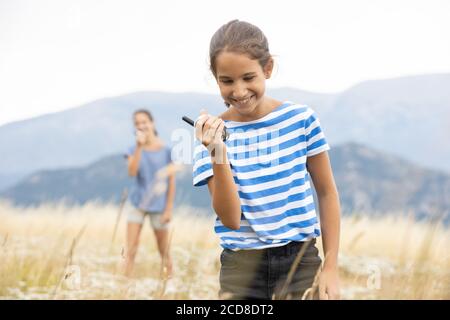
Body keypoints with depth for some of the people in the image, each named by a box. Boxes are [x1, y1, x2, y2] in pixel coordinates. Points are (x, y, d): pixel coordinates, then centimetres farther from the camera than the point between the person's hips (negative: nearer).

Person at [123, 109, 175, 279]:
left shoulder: (165, 150, -4)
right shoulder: (134, 149, 0)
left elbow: (171, 180, -2)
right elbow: (132, 172, -19)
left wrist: (169, 209, -5)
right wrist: (139, 147, -26)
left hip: (159, 206, -1)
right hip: (137, 203, 1)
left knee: (164, 252, 7)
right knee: (130, 250, -8)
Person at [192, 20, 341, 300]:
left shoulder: (300, 119, -2)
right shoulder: (213, 135, -3)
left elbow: (327, 193, 6)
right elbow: (231, 218, -10)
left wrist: (331, 267, 3)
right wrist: (218, 155, -22)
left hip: (300, 263, 0)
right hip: (242, 268, 0)